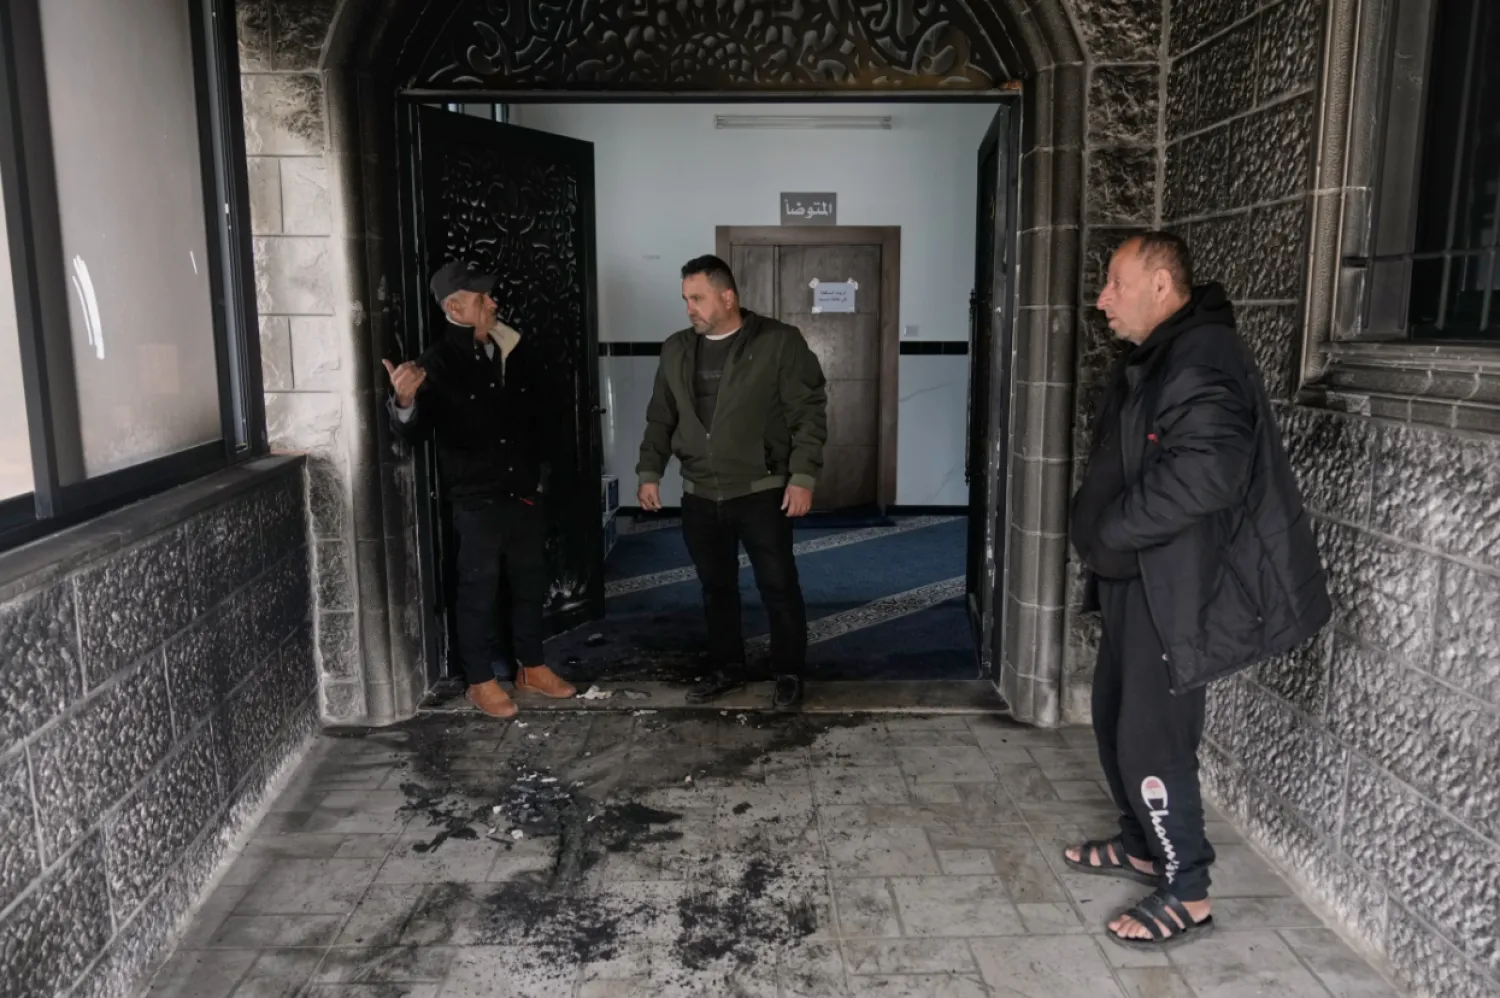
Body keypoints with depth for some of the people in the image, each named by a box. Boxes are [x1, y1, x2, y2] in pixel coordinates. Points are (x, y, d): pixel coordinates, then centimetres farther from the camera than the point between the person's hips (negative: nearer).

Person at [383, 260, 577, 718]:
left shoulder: (512, 352, 4)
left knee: (530, 583, 15)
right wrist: (404, 401, -37)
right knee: (479, 590, 5)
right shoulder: (438, 363, -12)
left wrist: (540, 473, 17)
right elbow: (415, 432, -15)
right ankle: (481, 681, 20)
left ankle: (531, 667, 30)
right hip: (476, 498, -5)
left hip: (523, 492, 6)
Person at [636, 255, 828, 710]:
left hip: (761, 493, -4)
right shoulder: (676, 351, 6)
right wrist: (649, 472, 7)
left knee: (778, 587, 3)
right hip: (699, 496, 5)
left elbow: (809, 413, -9)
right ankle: (727, 668, 30)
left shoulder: (780, 342, -9)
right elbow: (660, 419, 14)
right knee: (716, 587, 14)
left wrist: (803, 476, -15)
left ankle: (788, 674, 20)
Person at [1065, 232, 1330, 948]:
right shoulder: (1154, 358, 13)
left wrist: (1108, 533, -24)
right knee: (1115, 712, 19)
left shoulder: (1202, 359, -20)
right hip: (1141, 577, 10)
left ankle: (1186, 893, 14)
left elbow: (1205, 472, -33)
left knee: (1153, 736, -3)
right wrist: (1095, 525, 2)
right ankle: (1142, 844, 38)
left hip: (1179, 586, -10)